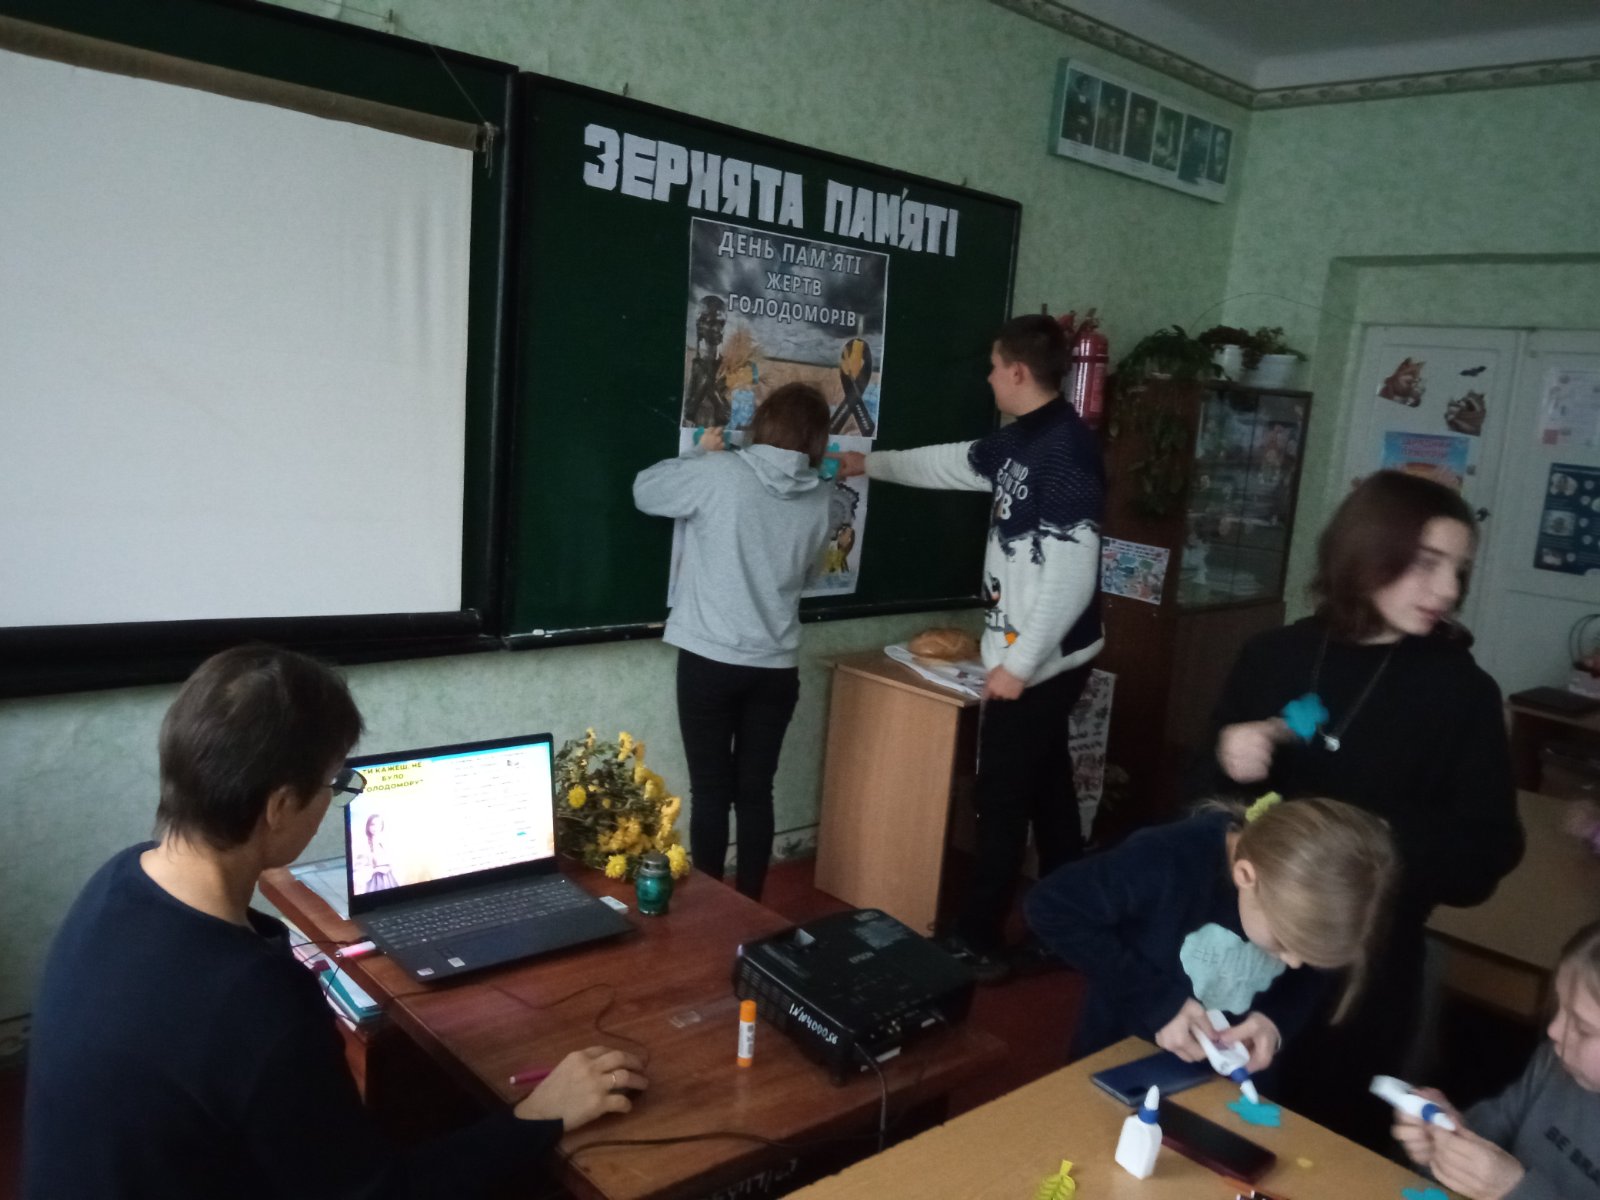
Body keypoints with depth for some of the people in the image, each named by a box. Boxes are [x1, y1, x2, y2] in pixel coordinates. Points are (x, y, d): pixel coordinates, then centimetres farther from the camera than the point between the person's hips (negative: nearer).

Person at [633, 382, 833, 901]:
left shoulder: (718, 474, -10)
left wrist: (700, 453, 17)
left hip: (710, 660, -3)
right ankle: (748, 908, 21)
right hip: (777, 666, 3)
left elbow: (645, 491, 5)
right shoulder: (818, 499, 2)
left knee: (710, 793, 6)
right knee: (755, 792, 12)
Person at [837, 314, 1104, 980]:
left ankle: (979, 942, 14)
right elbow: (951, 463, 27)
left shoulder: (1067, 450, -21)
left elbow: (1073, 578, -25)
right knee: (1046, 790, 17)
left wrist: (1019, 662, -22)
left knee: (1001, 801, 1)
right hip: (1036, 655, 10)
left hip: (1040, 661, -10)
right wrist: (870, 463, 36)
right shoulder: (1021, 441, 9)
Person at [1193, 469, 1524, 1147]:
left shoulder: (1462, 692, -6)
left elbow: (1483, 861, -8)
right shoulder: (1272, 657, -2)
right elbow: (1203, 801, 5)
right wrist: (1228, 772, -16)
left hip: (1362, 983, -2)